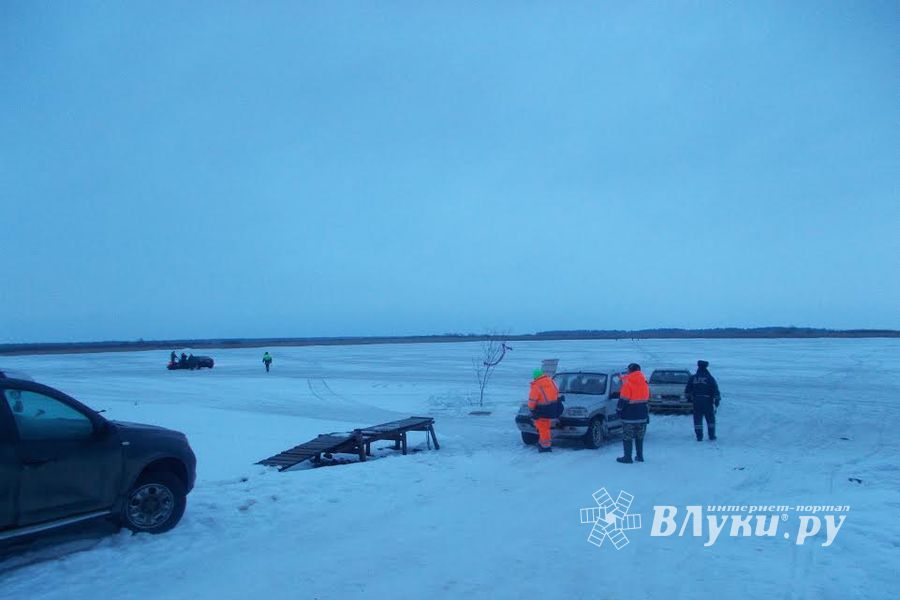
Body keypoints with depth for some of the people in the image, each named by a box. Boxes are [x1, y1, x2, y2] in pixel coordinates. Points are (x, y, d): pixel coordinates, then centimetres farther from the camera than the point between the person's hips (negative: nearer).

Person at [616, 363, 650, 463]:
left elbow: (623, 399, -14)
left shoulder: (628, 383, -15)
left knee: (627, 437, 1)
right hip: (642, 415, 7)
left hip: (629, 416, -6)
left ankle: (627, 457, 2)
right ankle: (640, 456, 21)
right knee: (639, 437, 16)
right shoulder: (644, 383, 6)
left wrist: (618, 409, -4)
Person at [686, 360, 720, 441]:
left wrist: (689, 397, 21)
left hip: (696, 402, 1)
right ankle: (712, 437, 12)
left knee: (698, 419, 4)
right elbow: (716, 391, -3)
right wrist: (717, 400, 3)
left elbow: (687, 390, 8)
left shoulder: (692, 378, 4)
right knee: (710, 419, 10)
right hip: (707, 402, -1)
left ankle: (699, 437, 1)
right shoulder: (710, 378, -2)